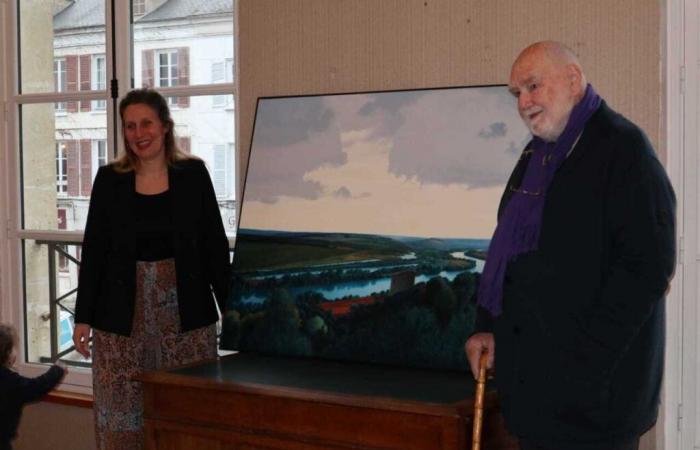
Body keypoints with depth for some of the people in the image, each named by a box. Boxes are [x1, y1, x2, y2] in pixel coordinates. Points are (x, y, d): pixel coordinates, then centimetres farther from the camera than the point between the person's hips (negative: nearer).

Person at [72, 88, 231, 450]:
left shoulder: (193, 174, 2)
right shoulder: (109, 179, 3)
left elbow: (214, 245, 2)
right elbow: (94, 250, 5)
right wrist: (83, 317, 1)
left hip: (185, 312, 0)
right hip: (123, 314, 1)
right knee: (122, 411, 3)